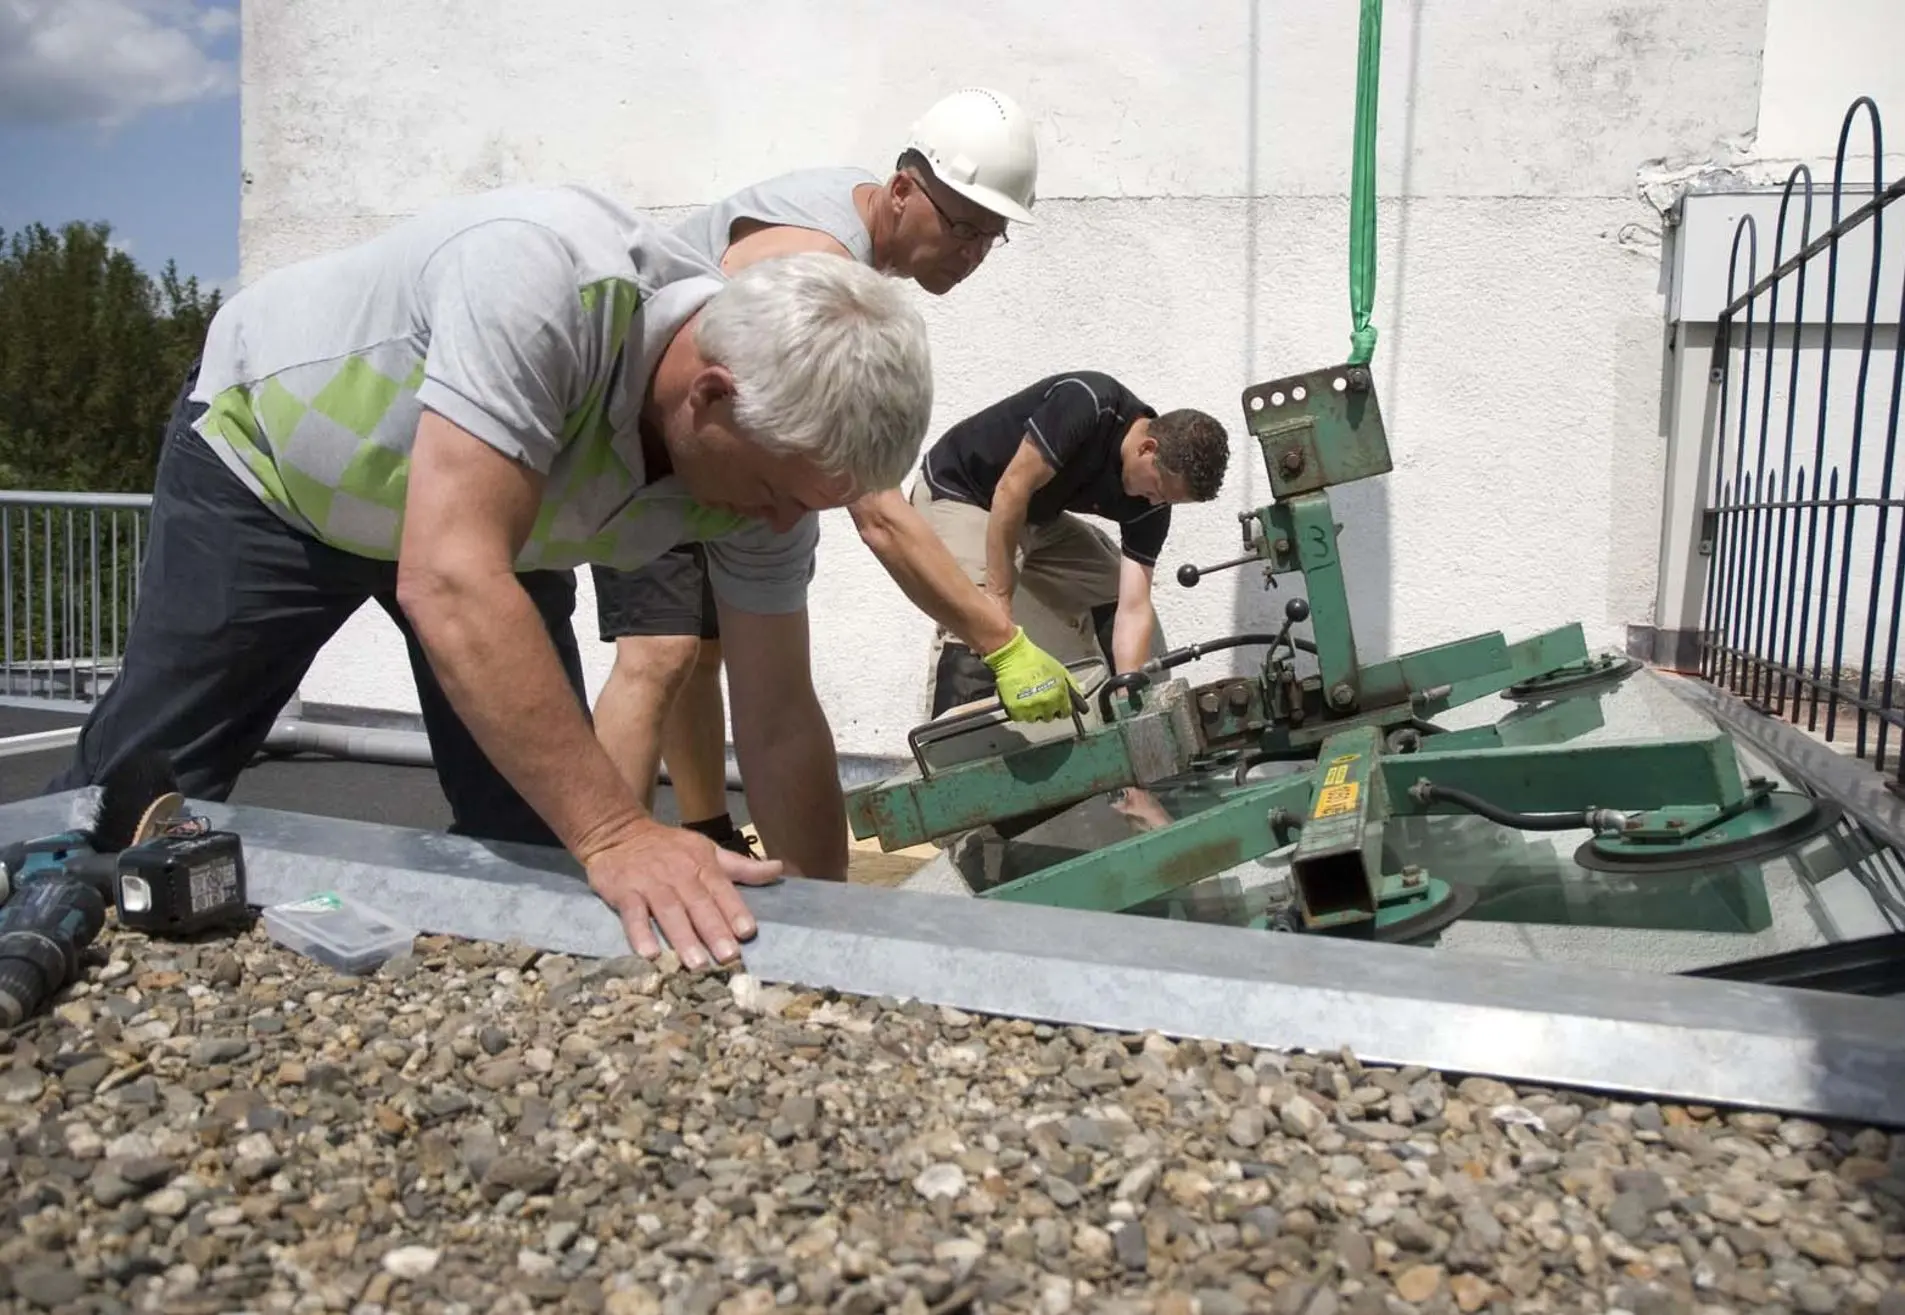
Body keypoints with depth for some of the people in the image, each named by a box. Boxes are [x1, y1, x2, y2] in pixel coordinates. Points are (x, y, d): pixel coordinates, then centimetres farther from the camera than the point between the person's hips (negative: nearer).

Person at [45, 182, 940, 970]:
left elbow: (782, 726, -15)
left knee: (537, 828, -3)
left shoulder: (772, 434, -23)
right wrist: (615, 833, -50)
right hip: (268, 460, -4)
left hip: (495, 525, 4)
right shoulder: (544, 279, -42)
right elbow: (446, 578, -48)